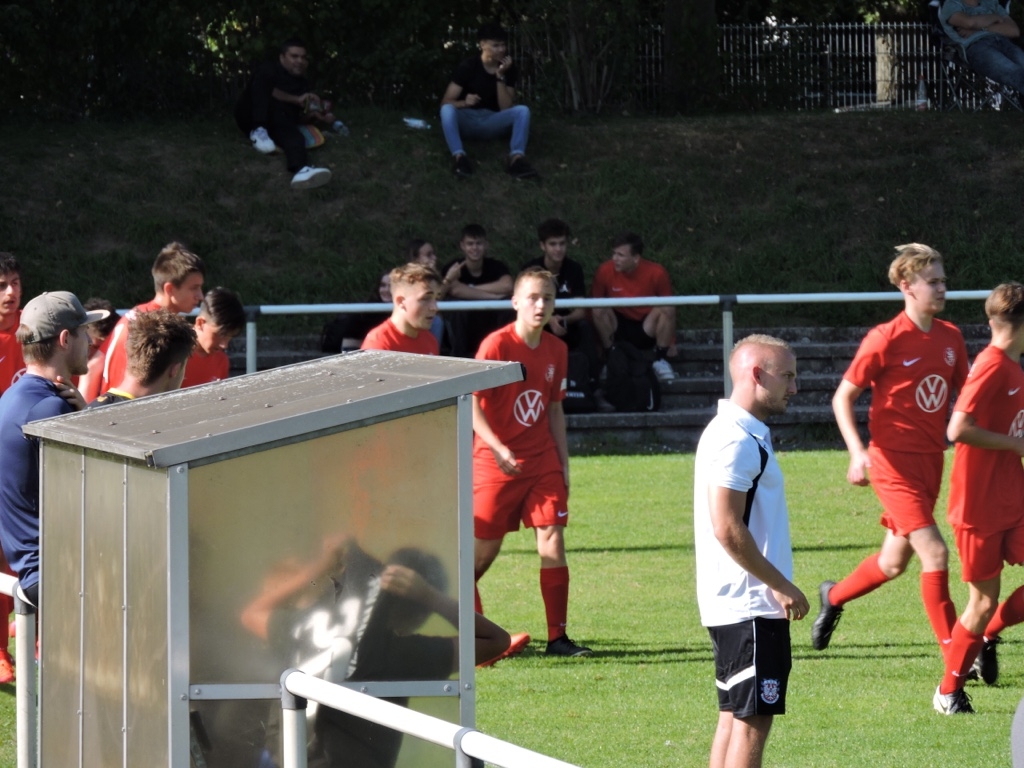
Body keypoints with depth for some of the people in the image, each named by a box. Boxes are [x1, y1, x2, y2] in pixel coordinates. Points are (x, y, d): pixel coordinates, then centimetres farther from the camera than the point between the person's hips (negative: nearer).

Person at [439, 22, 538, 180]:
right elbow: (446, 102, -13)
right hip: (466, 120, -2)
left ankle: (516, 158, -44)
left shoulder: (510, 69, -2)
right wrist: (464, 103, -34)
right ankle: (460, 157, -51)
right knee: (447, 109, -35)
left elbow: (506, 108, -11)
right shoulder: (468, 67, -10)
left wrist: (501, 77, -21)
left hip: (491, 123, 2)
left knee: (522, 110, -25)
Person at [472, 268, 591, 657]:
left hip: (543, 462, 4)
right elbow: (472, 403, -13)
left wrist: (563, 463, 12)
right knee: (483, 550, 2)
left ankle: (557, 637, -3)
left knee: (553, 541, -7)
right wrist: (497, 447, -24)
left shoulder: (556, 350, 6)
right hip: (496, 464, -4)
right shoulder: (496, 345, -11)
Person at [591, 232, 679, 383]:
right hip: (618, 331, 0)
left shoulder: (656, 273, -16)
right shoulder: (605, 271, -16)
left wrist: (670, 343, -2)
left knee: (664, 310, -27)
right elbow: (595, 304, -6)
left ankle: (661, 360, -13)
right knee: (599, 310, -27)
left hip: (646, 331, 0)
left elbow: (669, 308, -5)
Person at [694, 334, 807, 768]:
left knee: (736, 714, 12)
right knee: (752, 718, -9)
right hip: (750, 608, -10)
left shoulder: (747, 435, 16)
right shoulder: (736, 441, -17)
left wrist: (777, 585, 18)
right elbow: (727, 529, -22)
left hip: (740, 605, 10)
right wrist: (781, 586, -17)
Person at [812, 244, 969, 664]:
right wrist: (857, 452, -18)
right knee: (935, 553, -14)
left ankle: (834, 597, 43)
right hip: (895, 460, -7)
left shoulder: (950, 338, 6)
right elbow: (842, 397, -7)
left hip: (931, 461, 7)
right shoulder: (886, 339, -12)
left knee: (895, 561, 16)